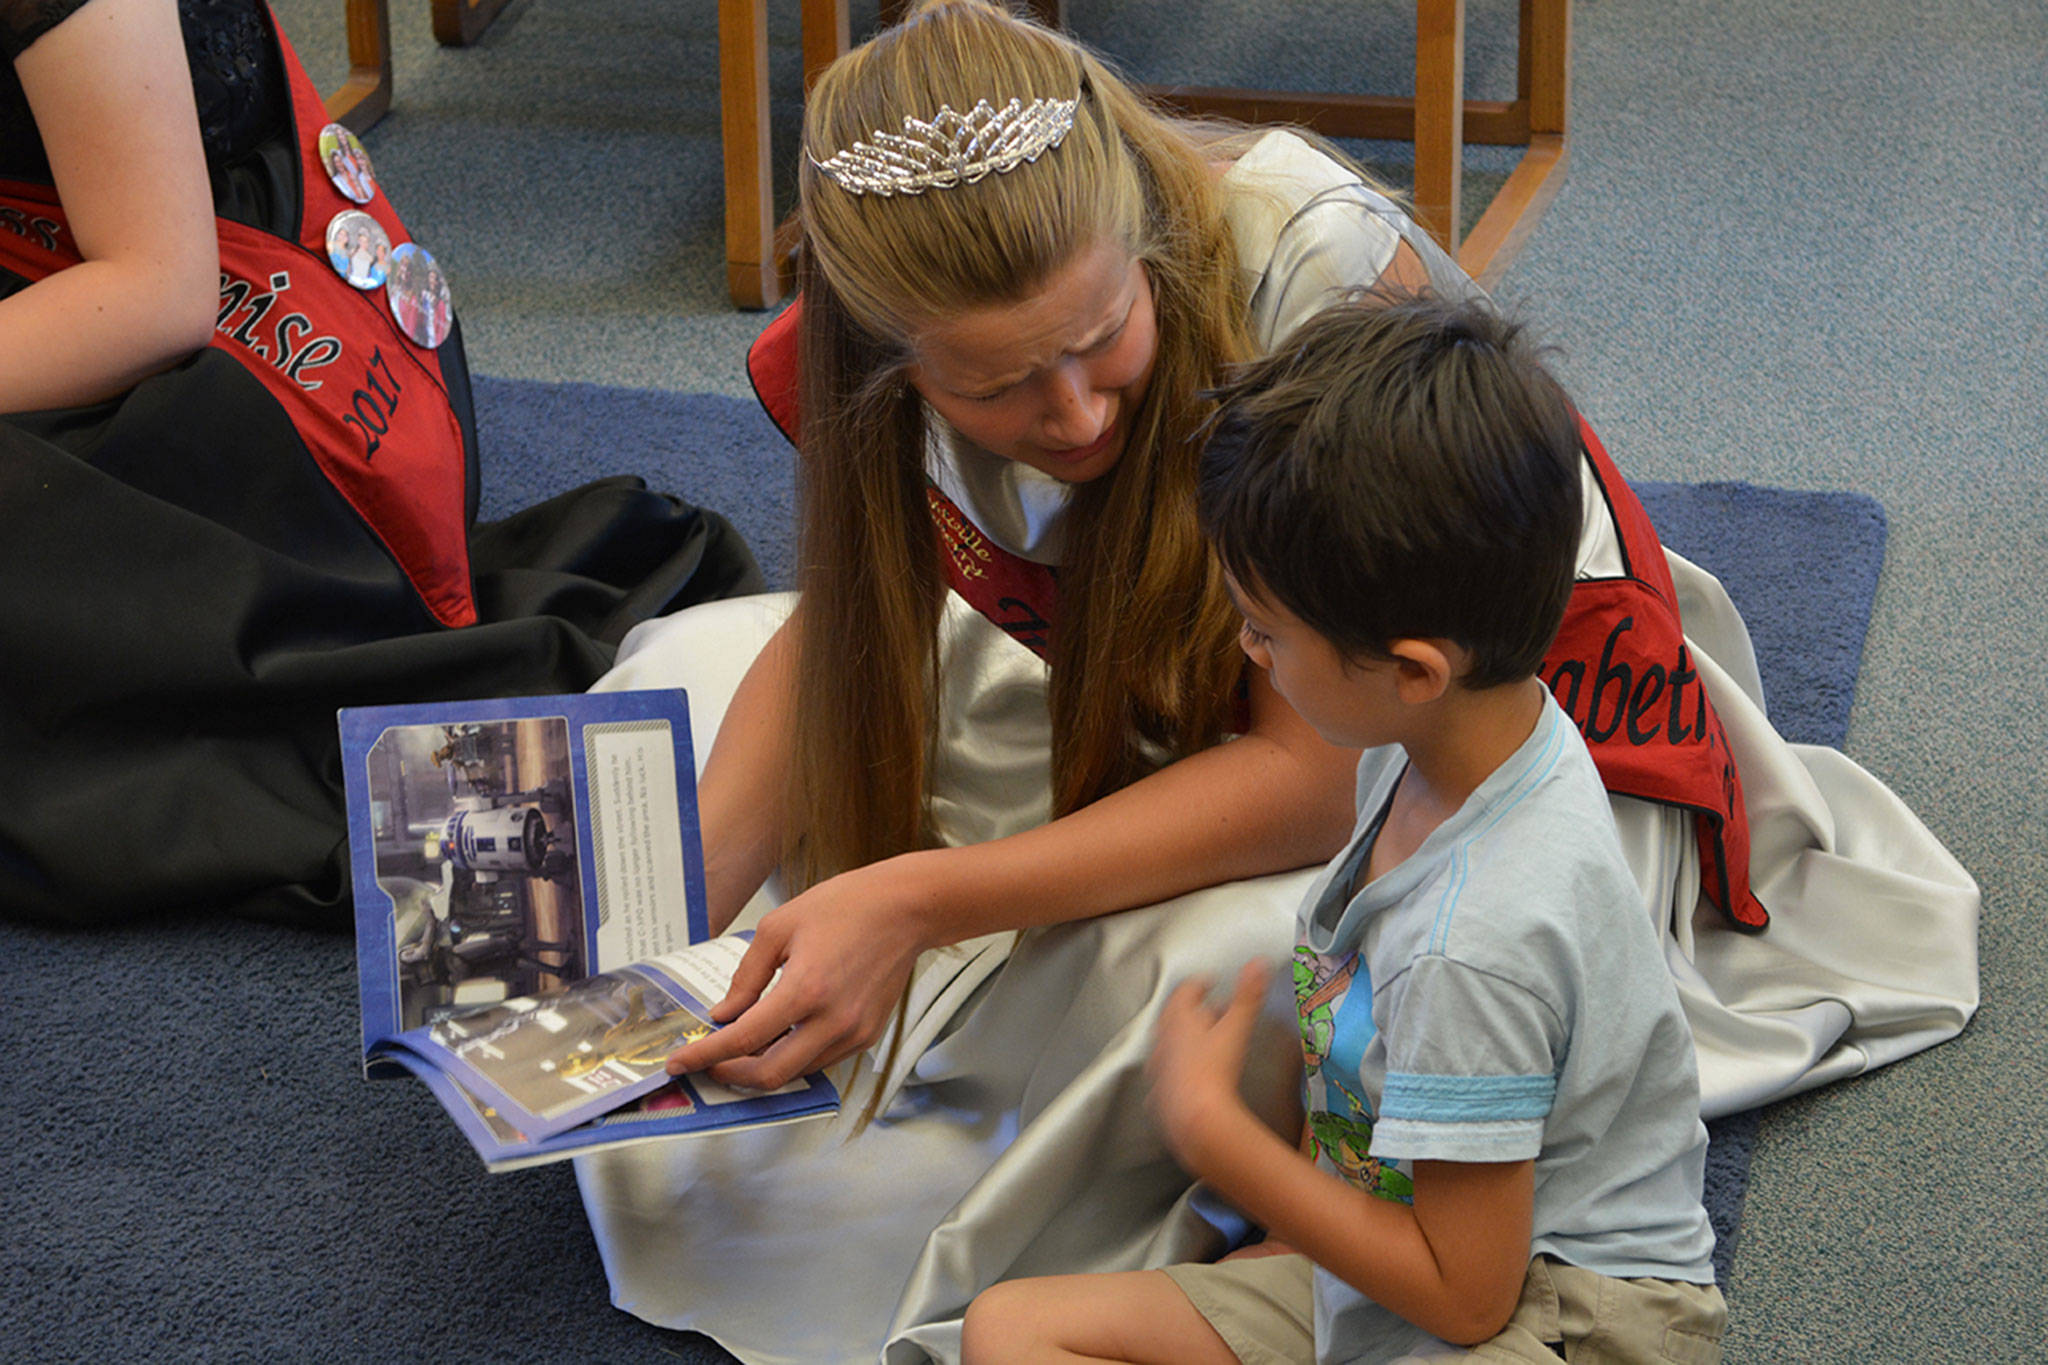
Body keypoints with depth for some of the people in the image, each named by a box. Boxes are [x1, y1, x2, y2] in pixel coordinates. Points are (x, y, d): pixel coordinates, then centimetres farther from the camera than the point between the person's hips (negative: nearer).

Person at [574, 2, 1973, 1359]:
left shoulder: (1329, 274, -36)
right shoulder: (929, 317, -21)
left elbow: (1319, 779, -33)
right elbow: (844, 634, -8)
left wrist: (919, 904, -40)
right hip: (1164, 712, 6)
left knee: (1226, 965, -38)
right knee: (688, 669, -4)